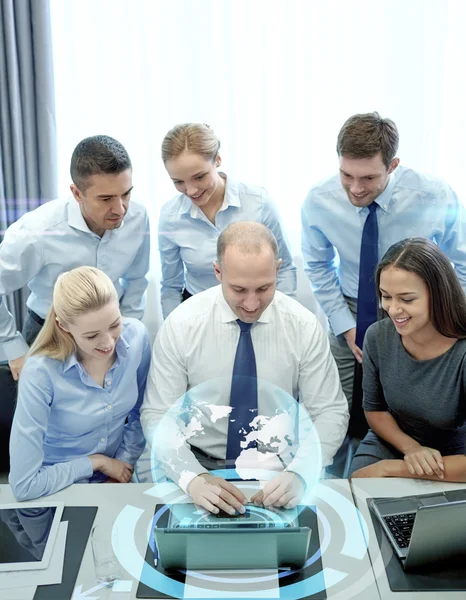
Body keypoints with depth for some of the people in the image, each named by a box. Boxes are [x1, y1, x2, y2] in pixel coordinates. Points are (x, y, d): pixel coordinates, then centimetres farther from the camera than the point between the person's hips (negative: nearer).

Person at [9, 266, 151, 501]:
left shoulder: (136, 336, -13)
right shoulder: (41, 373, -25)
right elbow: (24, 485, -20)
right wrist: (96, 462, -12)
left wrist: (123, 464, -3)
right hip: (59, 493, -2)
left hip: (116, 479, 3)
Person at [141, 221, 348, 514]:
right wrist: (193, 477, -26)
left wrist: (298, 473, -23)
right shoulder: (181, 325, -11)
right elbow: (157, 416, -9)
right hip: (203, 466, -1)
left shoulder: (304, 325, -9)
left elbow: (330, 412, -5)